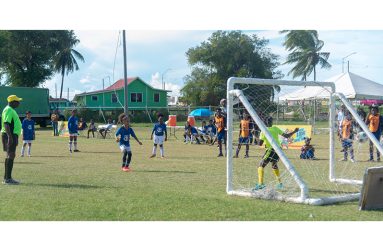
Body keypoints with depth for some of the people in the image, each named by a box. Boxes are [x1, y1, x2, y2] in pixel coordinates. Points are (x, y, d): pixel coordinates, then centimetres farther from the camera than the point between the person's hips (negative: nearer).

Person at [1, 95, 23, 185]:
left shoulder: (11, 110, 18)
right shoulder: (9, 110, -14)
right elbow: (6, 124, -24)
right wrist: (10, 136, -30)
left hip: (12, 135, 11)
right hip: (10, 135, -11)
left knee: (9, 156, 13)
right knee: (11, 156, -13)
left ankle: (6, 178, 19)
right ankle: (8, 179, -14)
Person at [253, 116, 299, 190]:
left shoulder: (264, 131, -6)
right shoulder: (275, 128, 7)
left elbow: (260, 143, -10)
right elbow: (286, 136, 10)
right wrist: (294, 131, 25)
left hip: (271, 150, -6)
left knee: (261, 165, -1)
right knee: (274, 166, 27)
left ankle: (260, 183, -16)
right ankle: (280, 183, 28)